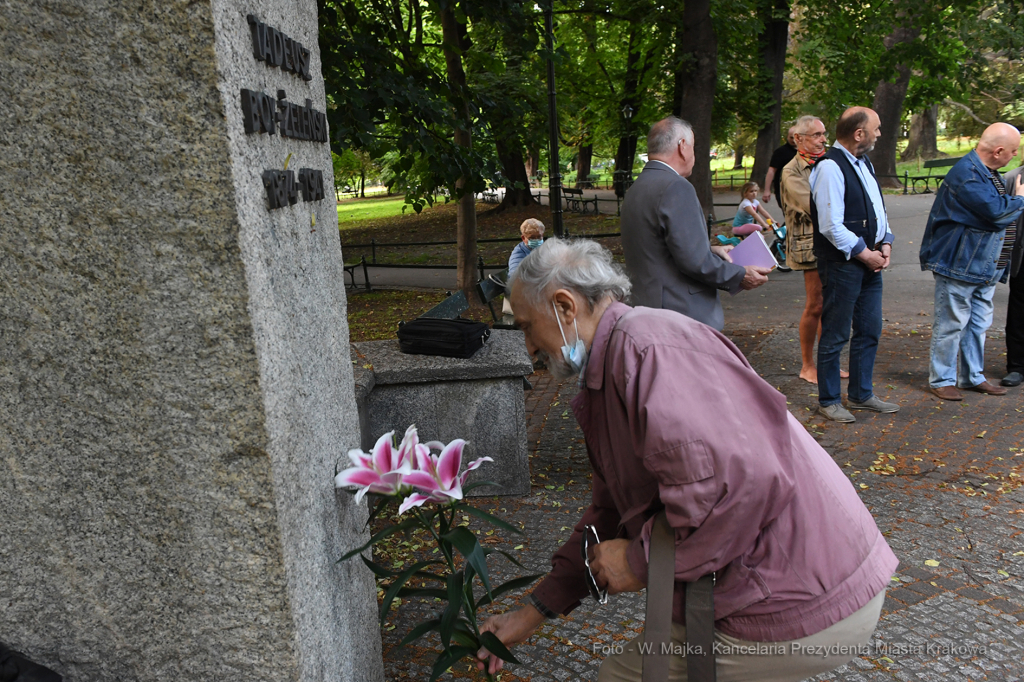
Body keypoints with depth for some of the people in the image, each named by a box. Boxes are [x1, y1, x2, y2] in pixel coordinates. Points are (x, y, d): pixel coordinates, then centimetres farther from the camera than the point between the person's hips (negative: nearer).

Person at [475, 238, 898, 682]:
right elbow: (609, 512, 18)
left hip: (799, 609, -10)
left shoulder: (645, 343, -22)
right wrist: (533, 613, 16)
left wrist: (641, 559, -18)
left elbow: (739, 481, -35)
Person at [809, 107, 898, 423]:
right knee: (835, 335, 0)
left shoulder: (864, 163, 14)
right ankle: (828, 401, 14)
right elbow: (831, 225, -21)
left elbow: (878, 209, 21)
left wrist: (885, 244, 5)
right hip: (842, 263, -9)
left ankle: (861, 394, 30)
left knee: (869, 331, 16)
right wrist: (865, 253, -13)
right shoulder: (830, 167, -16)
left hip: (869, 260, 10)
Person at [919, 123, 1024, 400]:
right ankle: (941, 380, 10)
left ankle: (974, 376, 27)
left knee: (978, 324, 16)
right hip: (959, 265, -10)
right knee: (952, 324, -1)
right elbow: (997, 212, -23)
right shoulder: (966, 174, -18)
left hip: (984, 267, 10)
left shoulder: (990, 173, 14)